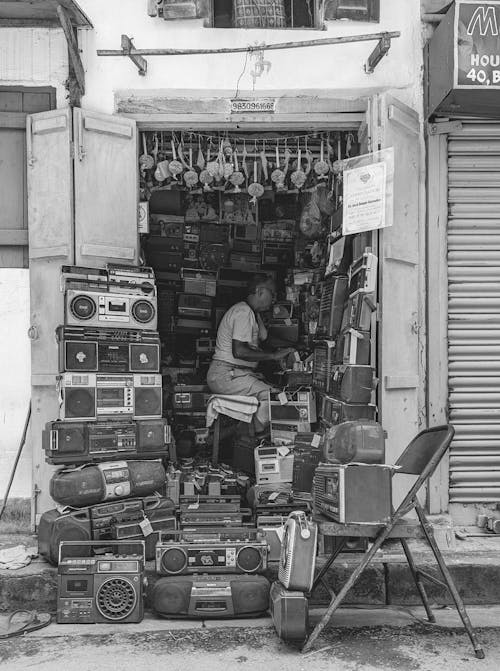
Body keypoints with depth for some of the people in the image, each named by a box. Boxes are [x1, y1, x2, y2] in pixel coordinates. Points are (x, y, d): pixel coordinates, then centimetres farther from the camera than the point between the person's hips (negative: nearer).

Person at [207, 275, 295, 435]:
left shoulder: (254, 314, 19)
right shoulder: (244, 311, -16)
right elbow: (239, 351, -25)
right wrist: (273, 355, -20)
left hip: (240, 372, 10)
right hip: (225, 375, -10)